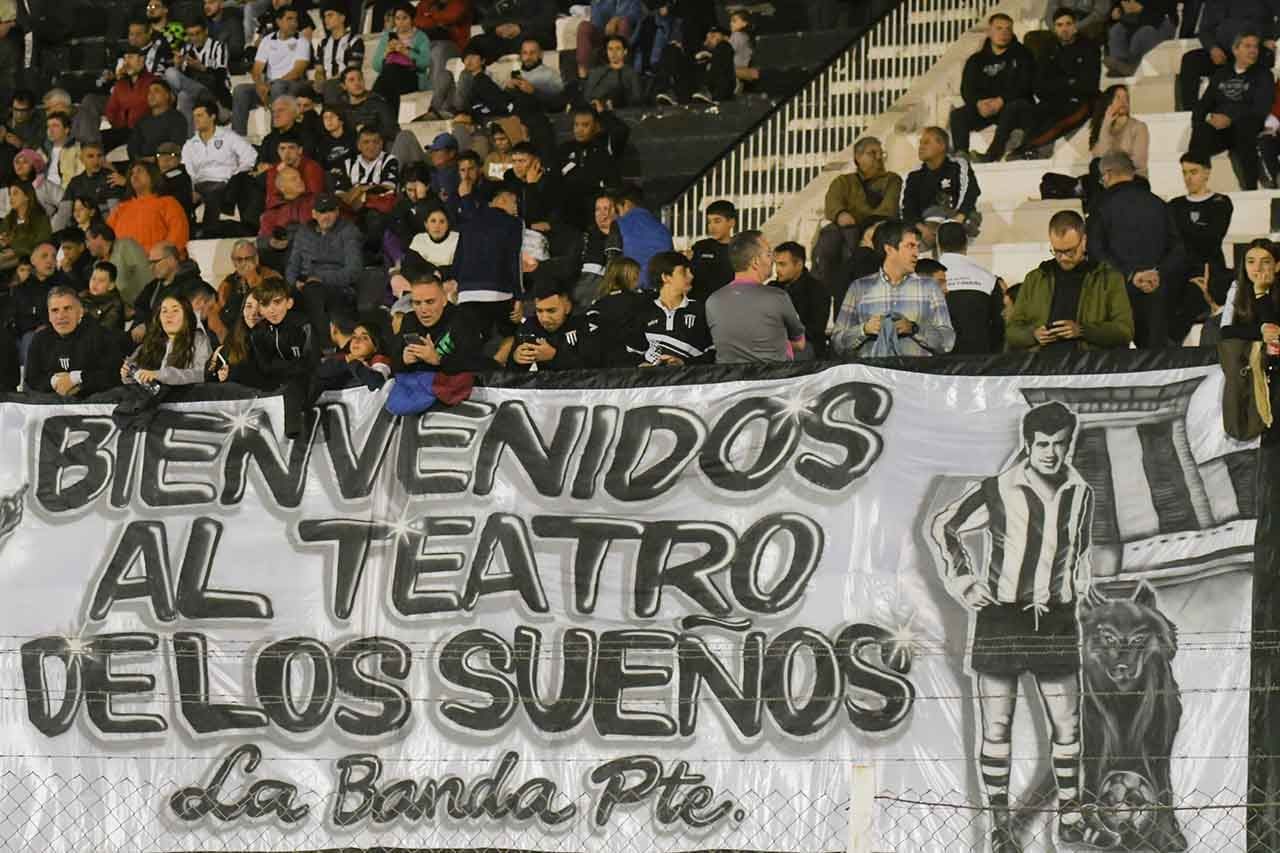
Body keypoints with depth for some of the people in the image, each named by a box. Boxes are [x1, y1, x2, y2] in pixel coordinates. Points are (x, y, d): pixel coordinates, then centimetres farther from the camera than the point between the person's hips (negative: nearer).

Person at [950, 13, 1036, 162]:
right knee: (957, 114, -20)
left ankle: (991, 155, -47)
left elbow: (1024, 85, -6)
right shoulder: (976, 60, 15)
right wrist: (979, 103, -20)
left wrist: (1001, 101, -20)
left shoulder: (1021, 55, 7)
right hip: (985, 109, 3)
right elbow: (967, 89, 4)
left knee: (1013, 108, -38)